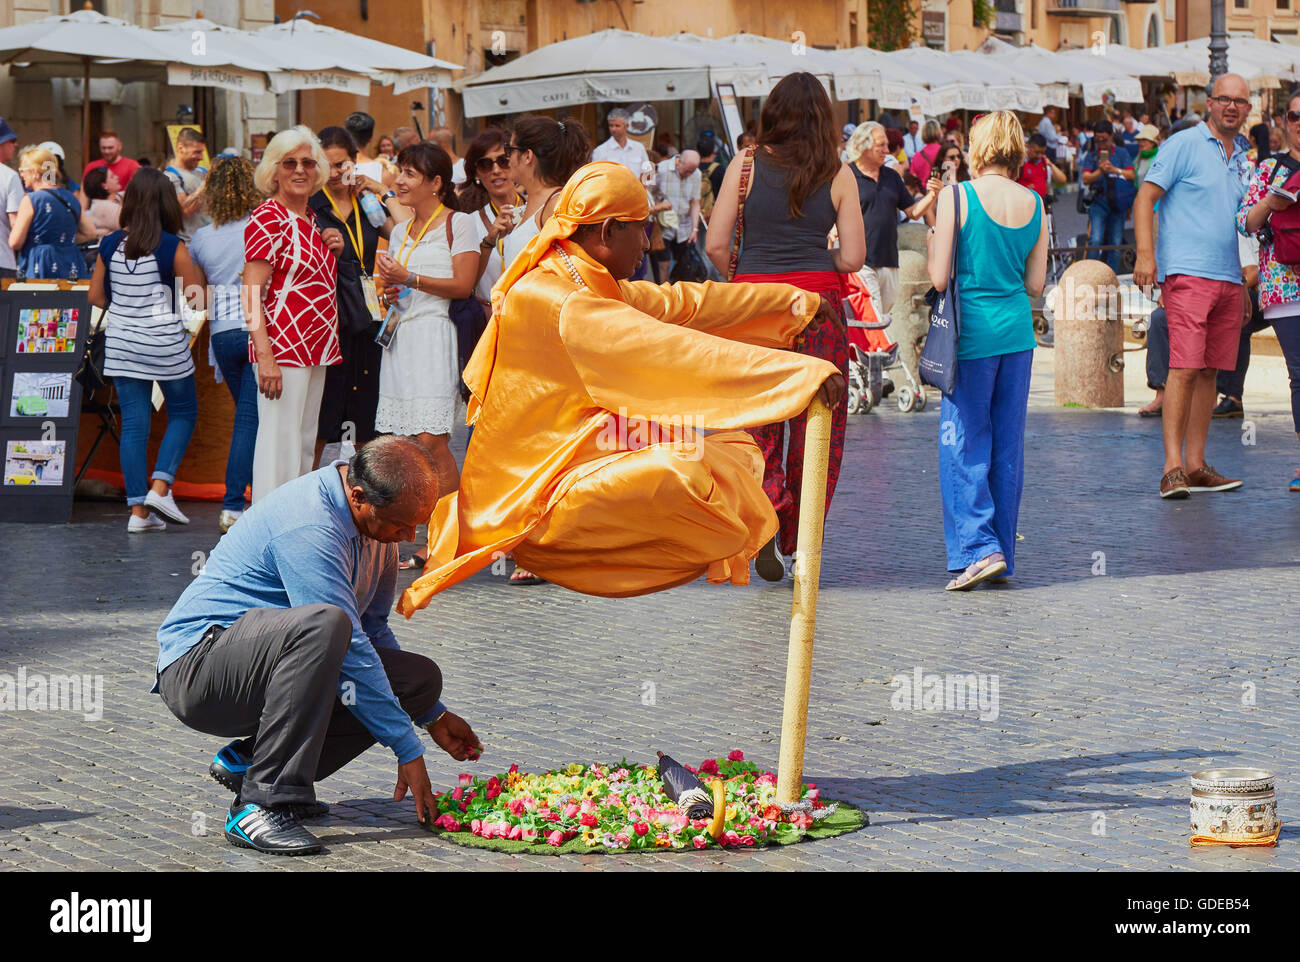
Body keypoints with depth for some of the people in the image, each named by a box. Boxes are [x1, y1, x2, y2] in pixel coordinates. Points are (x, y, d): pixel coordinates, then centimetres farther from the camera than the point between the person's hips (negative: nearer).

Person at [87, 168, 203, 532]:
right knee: (183, 413, 15)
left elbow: (95, 297, 6)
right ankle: (160, 486, -1)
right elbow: (198, 297, -8)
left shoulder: (110, 245, -1)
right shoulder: (172, 247, -13)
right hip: (166, 343, -4)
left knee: (133, 422, 6)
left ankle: (138, 510, 3)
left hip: (121, 343, 4)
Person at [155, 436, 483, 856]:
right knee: (323, 624, -37)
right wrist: (407, 751, -20)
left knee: (422, 678, -1)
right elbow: (350, 648, -25)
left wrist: (432, 715, 21)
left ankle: (246, 760, 3)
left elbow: (372, 631, 21)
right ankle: (262, 805, -31)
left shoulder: (376, 521, 5)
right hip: (198, 661, -10)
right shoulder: (309, 526, -24)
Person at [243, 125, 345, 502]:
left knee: (305, 444, 12)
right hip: (282, 347, -9)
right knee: (279, 444, -9)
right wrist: (265, 355, -24)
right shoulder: (267, 219, -11)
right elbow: (252, 294, -16)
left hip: (316, 348, 9)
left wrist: (334, 252, 7)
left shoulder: (310, 218, 14)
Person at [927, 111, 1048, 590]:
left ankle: (979, 547, -9)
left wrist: (934, 239, 8)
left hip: (972, 330, -5)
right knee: (1008, 446, 10)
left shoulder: (956, 197, -9)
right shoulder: (1034, 204, 4)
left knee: (963, 444, 2)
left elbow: (939, 279, -10)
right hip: (1018, 332, 5)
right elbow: (1036, 284, 8)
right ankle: (1002, 557, 15)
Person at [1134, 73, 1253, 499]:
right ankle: (1173, 468, -16)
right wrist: (1145, 253, -18)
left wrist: (1245, 279, 18)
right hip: (1187, 272, -7)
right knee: (1185, 368, -14)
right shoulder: (1184, 145, -3)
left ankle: (1195, 465, 11)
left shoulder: (1243, 158, 17)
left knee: (1209, 371, 7)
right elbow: (1146, 197, -7)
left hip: (1228, 278, 7)